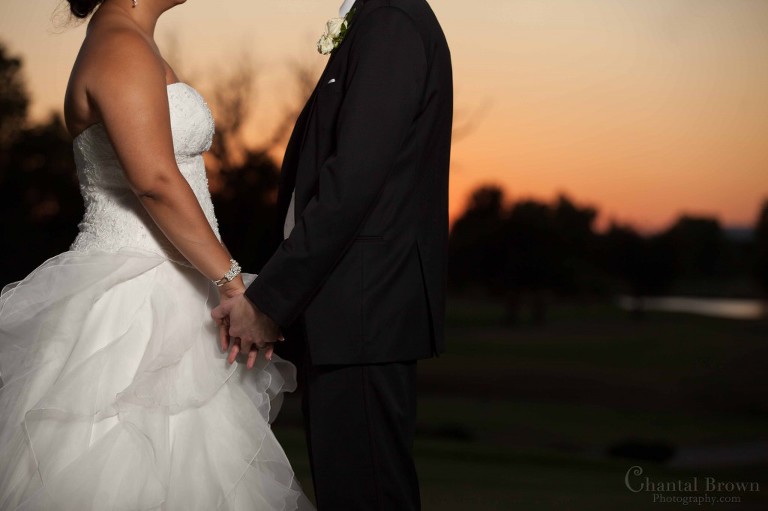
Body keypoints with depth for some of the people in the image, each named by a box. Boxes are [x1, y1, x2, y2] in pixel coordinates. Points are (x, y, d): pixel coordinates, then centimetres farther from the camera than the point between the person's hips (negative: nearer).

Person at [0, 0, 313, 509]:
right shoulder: (121, 46, -12)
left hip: (163, 291, 10)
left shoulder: (134, 48, 19)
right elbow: (155, 181, -21)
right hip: (132, 303, -10)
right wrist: (234, 284, -19)